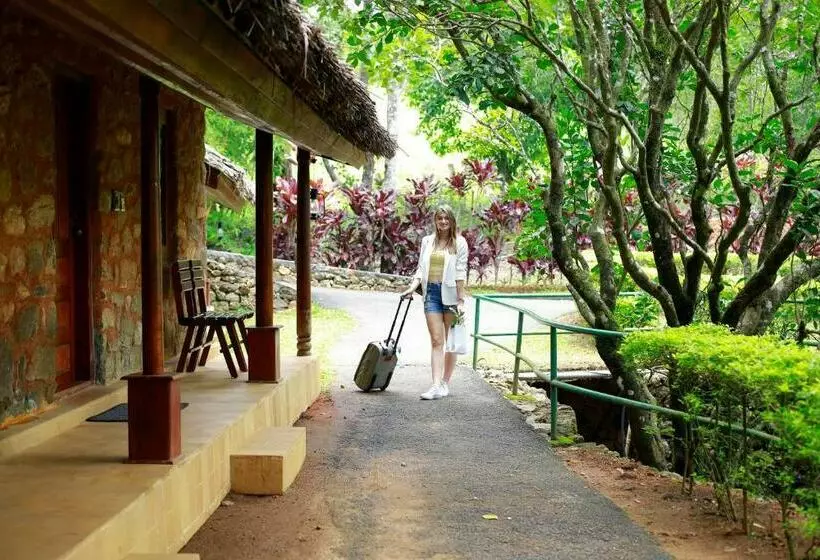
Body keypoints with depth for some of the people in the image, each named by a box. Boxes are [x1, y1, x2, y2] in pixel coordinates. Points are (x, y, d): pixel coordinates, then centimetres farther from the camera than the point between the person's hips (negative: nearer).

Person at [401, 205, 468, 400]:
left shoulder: (459, 242, 0)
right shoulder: (427, 241, 11)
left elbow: (461, 272, -4)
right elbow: (421, 268, 12)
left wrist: (460, 300, -9)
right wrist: (412, 287, -4)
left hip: (450, 293, -2)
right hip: (431, 292, 3)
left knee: (451, 341, 6)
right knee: (436, 341, -4)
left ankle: (445, 383, 16)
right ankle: (437, 386, -10)